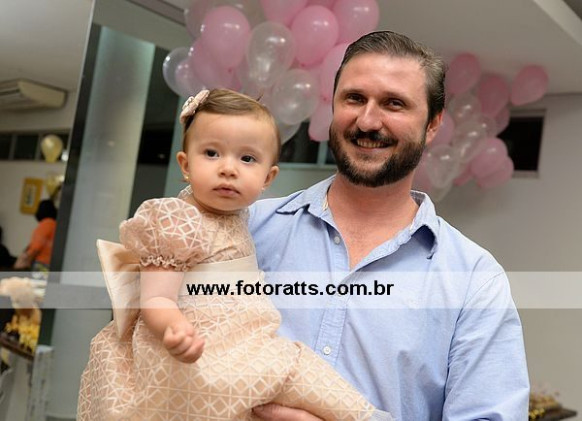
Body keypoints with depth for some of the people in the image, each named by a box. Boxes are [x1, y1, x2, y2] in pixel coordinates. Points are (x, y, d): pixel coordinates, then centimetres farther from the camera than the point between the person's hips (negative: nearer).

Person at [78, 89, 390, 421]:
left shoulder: (234, 216, 11)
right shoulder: (177, 222, -14)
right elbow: (155, 299, -21)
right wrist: (174, 328, -38)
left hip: (247, 341, 10)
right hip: (201, 356, -9)